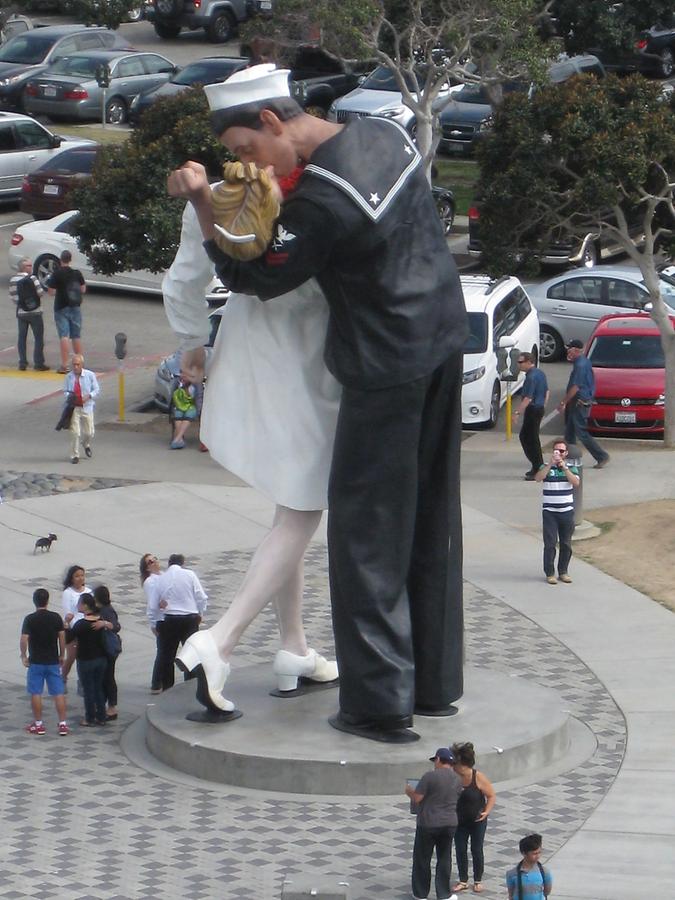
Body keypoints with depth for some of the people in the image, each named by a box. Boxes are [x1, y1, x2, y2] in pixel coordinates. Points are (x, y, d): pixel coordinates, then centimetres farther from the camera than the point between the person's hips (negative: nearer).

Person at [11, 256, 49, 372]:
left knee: (22, 338, 11)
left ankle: (22, 363, 9)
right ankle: (38, 363, 2)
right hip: (35, 312, -4)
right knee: (38, 338, 3)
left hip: (21, 313, 4)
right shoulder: (32, 279, -13)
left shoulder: (13, 280, 1)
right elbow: (40, 292, -14)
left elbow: (12, 296, 4)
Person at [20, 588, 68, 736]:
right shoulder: (56, 618, -3)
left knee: (36, 693, 7)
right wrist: (61, 655, 12)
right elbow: (62, 637, 0)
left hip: (36, 662, -2)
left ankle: (38, 724, 11)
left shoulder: (30, 619, -10)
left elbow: (24, 640, -15)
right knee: (58, 693, 5)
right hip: (53, 661, 2)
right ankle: (63, 724, 4)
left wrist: (24, 656, -1)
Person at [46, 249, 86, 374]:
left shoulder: (56, 274, -12)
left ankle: (64, 365, -12)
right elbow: (83, 290, 5)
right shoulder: (77, 273, -1)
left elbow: (52, 292, -13)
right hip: (75, 307, 3)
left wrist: (49, 283, 6)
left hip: (61, 308, -3)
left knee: (64, 336, -6)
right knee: (77, 336, 12)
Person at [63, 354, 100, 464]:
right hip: (74, 407, 0)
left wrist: (88, 396, -17)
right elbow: (65, 391, 9)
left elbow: (97, 390, 1)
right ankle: (74, 455, 5)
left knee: (89, 432, 7)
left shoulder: (90, 375, -4)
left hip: (87, 407, 0)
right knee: (75, 432, -7)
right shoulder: (69, 377, 0)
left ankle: (86, 444, 42)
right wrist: (69, 396, -15)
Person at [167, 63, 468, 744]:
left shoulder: (320, 202, -24)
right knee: (431, 522, 16)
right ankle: (434, 683, 24)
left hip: (386, 368, -9)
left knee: (367, 531, 0)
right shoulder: (383, 136, 1)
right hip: (443, 342, 9)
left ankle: (379, 702, 0)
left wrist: (202, 203, -14)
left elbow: (251, 279, -12)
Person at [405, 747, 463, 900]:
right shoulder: (457, 780, 3)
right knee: (444, 859, 14)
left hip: (428, 824, -5)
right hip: (449, 824, 5)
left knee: (422, 858, 10)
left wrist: (409, 790, 6)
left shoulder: (430, 777, -16)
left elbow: (416, 798, -15)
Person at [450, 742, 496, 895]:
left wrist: (486, 812, -21)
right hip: (459, 821, 3)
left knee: (476, 851, 7)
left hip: (477, 821, -3)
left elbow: (491, 796, -10)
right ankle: (463, 881, 22)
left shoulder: (479, 778, -21)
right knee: (460, 850, 8)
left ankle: (478, 881, 24)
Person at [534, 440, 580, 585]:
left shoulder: (571, 467, 4)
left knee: (566, 544, 8)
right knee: (550, 543, -3)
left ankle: (563, 572, 19)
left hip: (567, 512, 2)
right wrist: (550, 464, -25)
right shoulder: (546, 467, 0)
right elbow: (538, 478, -18)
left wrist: (564, 467, -20)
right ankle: (550, 573, 5)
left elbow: (576, 483, -12)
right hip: (550, 512, -2)